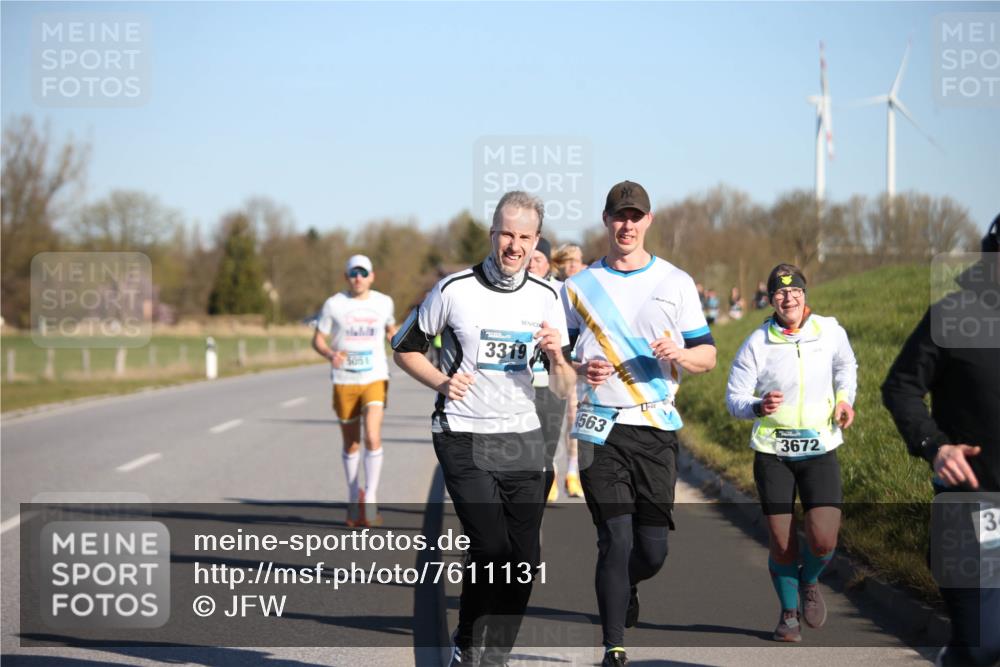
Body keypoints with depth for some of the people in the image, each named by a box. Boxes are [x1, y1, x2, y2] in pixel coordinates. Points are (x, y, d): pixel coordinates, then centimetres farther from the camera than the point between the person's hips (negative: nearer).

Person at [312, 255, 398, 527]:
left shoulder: (384, 302, 4)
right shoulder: (334, 304, -2)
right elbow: (317, 340, 2)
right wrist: (331, 354, -18)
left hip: (375, 380, 0)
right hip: (344, 381, 0)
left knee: (373, 437, -18)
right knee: (351, 445, 8)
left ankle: (370, 500, -12)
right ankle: (353, 498, 26)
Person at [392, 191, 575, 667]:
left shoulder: (546, 297, 5)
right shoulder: (454, 290, -6)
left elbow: (563, 390, 8)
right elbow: (405, 348, 6)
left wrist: (557, 357, -14)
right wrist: (441, 382, -12)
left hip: (522, 438, 4)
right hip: (464, 437, -4)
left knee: (523, 560, 2)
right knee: (491, 549, -16)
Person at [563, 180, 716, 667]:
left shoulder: (676, 282, 7)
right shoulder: (579, 286, 8)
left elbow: (707, 356, 8)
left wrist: (679, 353, -15)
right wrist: (581, 370, -9)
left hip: (656, 429, 1)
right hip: (600, 430, -1)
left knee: (653, 549, 1)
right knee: (616, 540, -11)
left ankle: (623, 586, 37)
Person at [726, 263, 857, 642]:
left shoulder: (830, 332, -1)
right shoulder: (757, 343, -7)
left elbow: (846, 366, 21)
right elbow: (734, 399, -5)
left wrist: (845, 400, 4)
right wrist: (758, 407, -26)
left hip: (819, 450, 1)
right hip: (772, 452, -1)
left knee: (824, 540, -11)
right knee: (781, 543, 1)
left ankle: (809, 581, 23)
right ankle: (789, 611, 25)